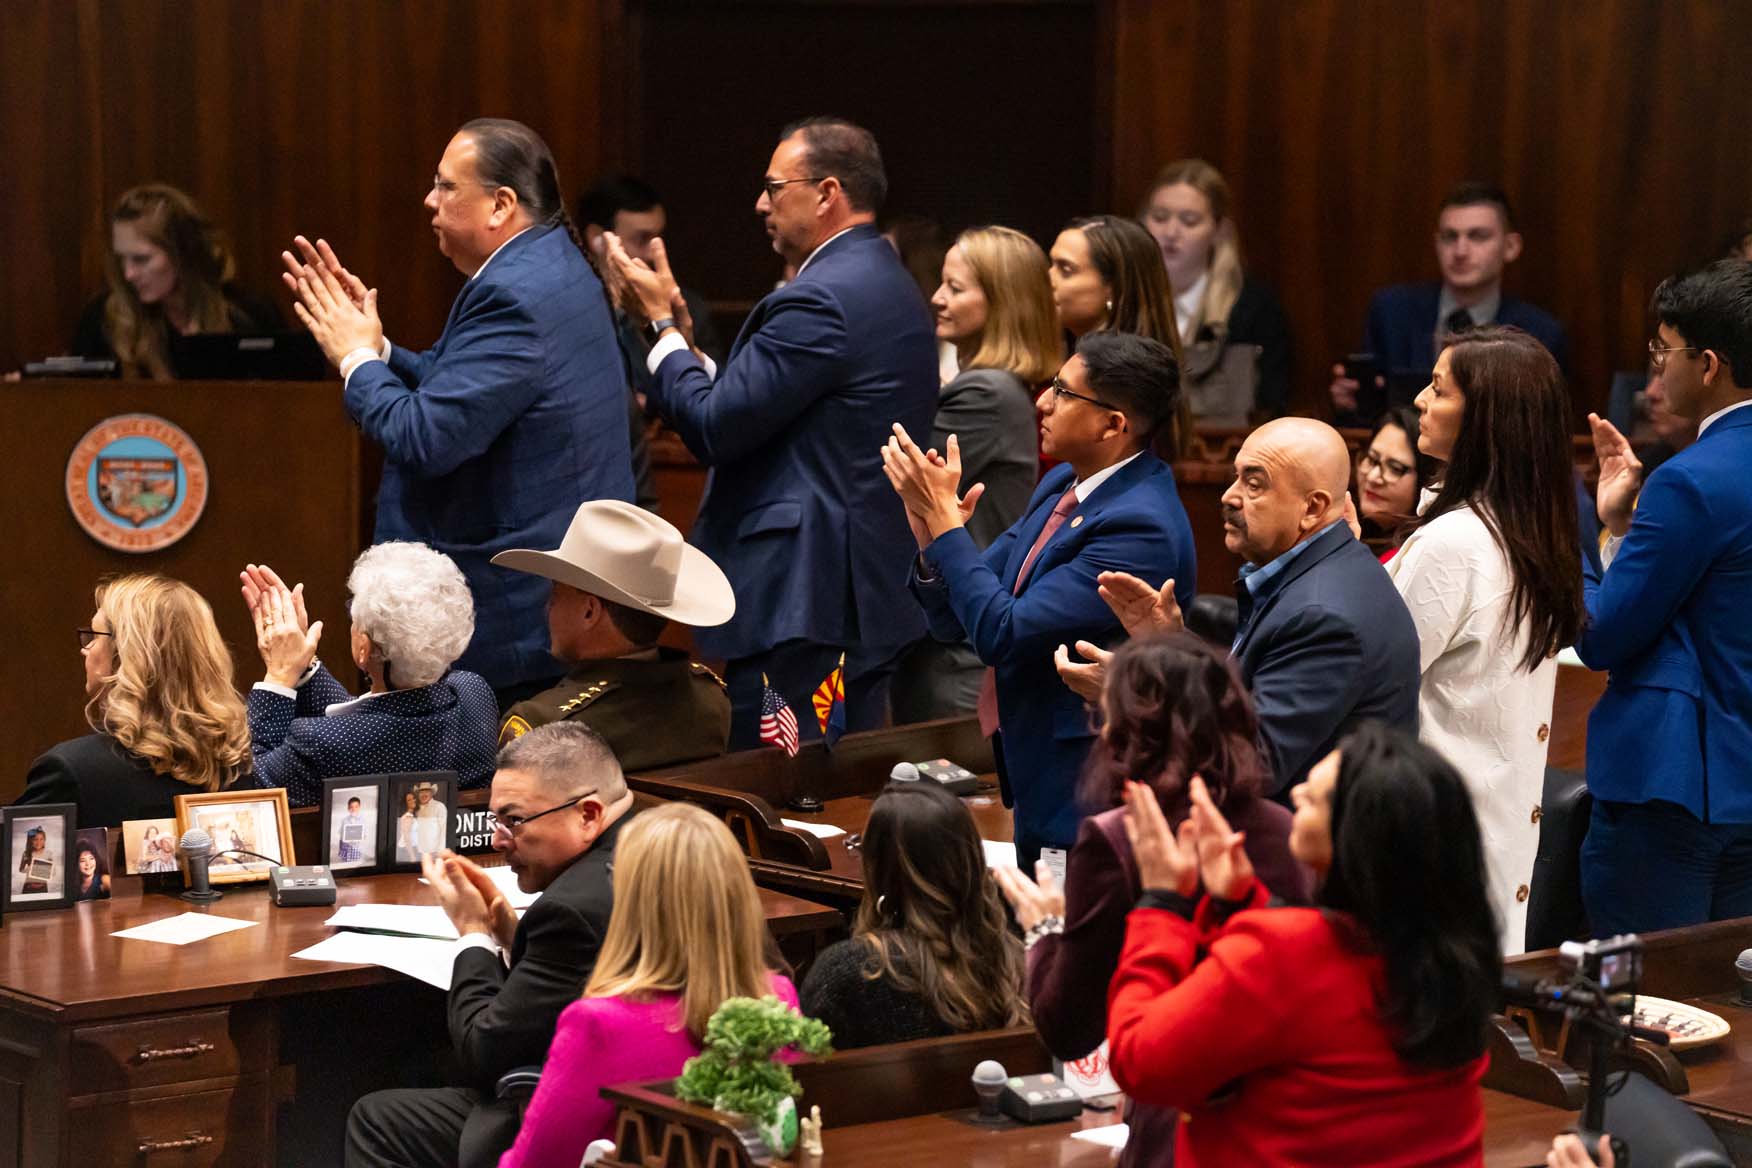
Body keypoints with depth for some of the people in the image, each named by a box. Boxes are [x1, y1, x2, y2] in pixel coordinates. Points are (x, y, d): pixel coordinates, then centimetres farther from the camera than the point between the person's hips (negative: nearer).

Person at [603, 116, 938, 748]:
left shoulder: (818, 300, -16)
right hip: (876, 594, 10)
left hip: (798, 600, -10)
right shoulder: (893, 287, 16)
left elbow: (715, 429, -17)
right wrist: (679, 333, 15)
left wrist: (661, 322, -3)